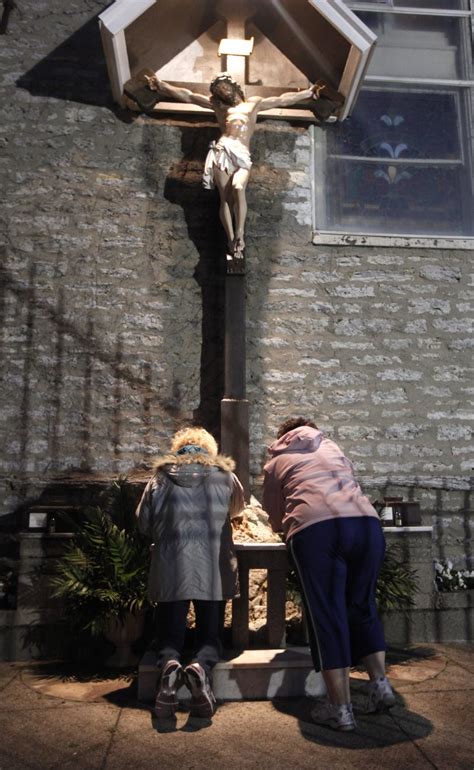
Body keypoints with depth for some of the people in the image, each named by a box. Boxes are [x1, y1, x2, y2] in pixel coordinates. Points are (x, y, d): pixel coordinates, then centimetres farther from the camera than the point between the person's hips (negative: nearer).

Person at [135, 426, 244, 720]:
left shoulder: (161, 478, 10)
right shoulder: (224, 475, 12)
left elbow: (144, 523, 13)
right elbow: (237, 509, 31)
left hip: (170, 569, 0)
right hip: (214, 569, 0)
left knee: (170, 634, 13)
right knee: (210, 635, 12)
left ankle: (169, 666, -21)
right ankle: (201, 668, -21)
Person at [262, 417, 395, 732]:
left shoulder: (276, 462, 25)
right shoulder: (332, 447, 33)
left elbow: (275, 520, 29)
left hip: (314, 527, -3)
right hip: (366, 520, 3)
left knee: (327, 616, 4)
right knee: (363, 606, 20)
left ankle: (341, 708, 6)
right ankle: (380, 682, 15)